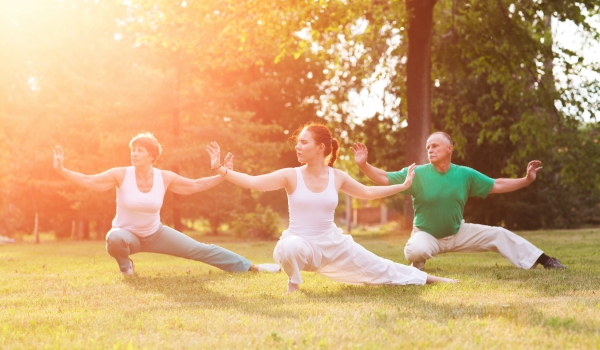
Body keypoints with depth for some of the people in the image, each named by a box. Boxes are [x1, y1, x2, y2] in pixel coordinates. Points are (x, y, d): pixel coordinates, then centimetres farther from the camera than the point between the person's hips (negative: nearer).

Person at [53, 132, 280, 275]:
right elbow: (89, 181, -20)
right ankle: (125, 265, -4)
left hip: (155, 234, 2)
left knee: (199, 250, -1)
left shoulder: (165, 178, -12)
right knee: (114, 239, -41)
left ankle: (251, 267, 5)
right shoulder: (121, 175, -19)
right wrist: (62, 170, -32)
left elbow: (194, 186, 1)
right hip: (127, 233, -2)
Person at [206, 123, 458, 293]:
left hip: (333, 243, 3)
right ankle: (293, 285, -9)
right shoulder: (290, 176, -9)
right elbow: (253, 182, -19)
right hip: (301, 242, -3)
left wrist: (403, 186, 16)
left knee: (379, 269, 9)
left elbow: (367, 193, 15)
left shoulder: (338, 177, -1)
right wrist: (221, 170, -31)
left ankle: (427, 279, 31)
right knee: (289, 248, -42)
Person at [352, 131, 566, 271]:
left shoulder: (466, 175, -7)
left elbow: (496, 186, 1)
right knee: (415, 250, -38)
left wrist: (526, 180, -7)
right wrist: (364, 165, -38)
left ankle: (543, 261, 8)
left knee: (499, 235, -3)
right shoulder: (417, 174, -17)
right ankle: (416, 270, 0)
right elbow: (385, 179, -21)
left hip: (458, 233, 3)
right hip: (426, 235, -3)